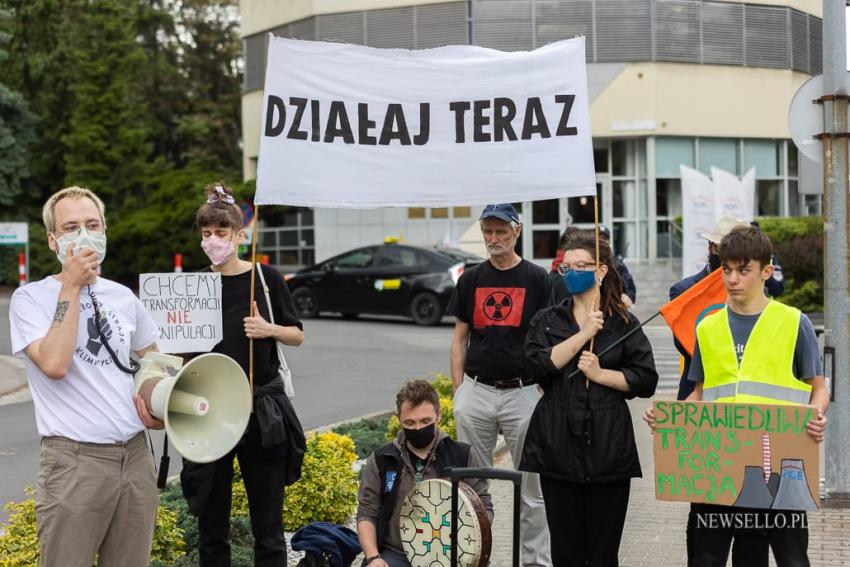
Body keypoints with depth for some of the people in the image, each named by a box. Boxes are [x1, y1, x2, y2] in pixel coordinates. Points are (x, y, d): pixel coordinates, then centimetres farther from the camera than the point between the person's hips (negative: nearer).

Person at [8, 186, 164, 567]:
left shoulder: (123, 296, 12)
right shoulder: (31, 298, -4)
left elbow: (154, 359, 27)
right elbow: (54, 364, -21)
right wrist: (71, 287, -14)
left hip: (135, 454, 5)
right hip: (74, 461, -5)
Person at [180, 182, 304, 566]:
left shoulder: (266, 278, 0)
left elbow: (297, 336, 6)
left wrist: (269, 329, -13)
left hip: (262, 410, -1)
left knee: (267, 525, 4)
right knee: (211, 524, 8)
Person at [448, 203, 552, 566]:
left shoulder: (536, 279, 1)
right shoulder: (471, 279, 9)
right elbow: (460, 337, 11)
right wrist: (458, 390, 4)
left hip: (522, 392, -3)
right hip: (476, 392, 3)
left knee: (532, 485, 2)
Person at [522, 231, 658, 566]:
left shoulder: (623, 324, 6)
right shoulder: (546, 321, 9)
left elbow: (646, 380, 0)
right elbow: (538, 365, -8)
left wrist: (599, 373, -10)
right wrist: (584, 334, -11)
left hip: (608, 448, -1)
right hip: (559, 447, 1)